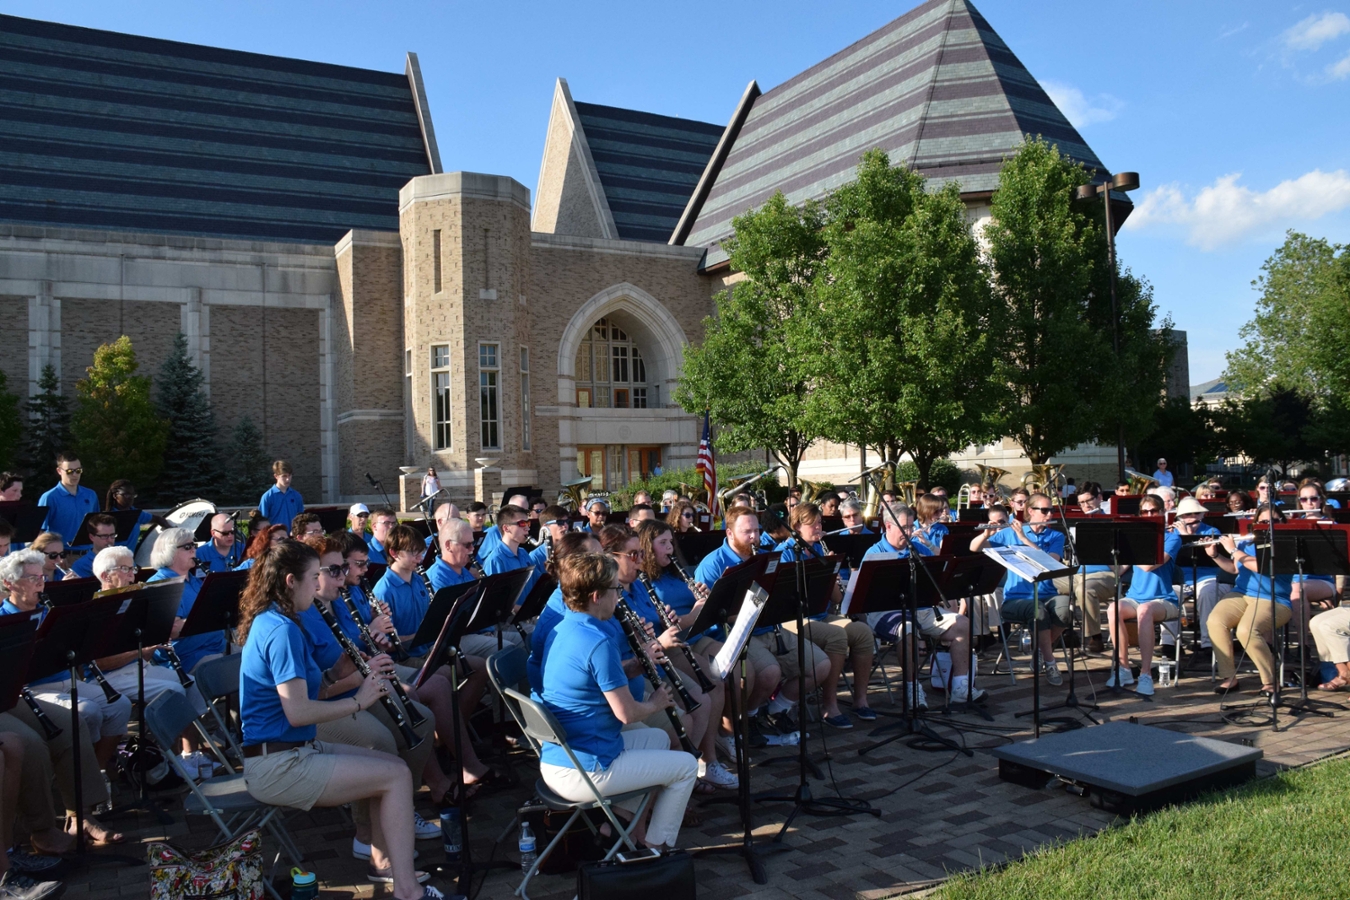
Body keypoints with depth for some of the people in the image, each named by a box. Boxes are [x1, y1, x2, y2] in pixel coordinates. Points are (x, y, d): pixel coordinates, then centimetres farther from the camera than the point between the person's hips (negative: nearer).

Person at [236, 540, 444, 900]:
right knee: (396, 776, -12)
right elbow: (298, 712, -26)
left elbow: (308, 689, 16)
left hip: (293, 750, 10)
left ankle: (383, 861, 22)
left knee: (391, 764, 12)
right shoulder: (282, 630, -20)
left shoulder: (269, 622, 12)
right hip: (277, 766, -10)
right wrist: (358, 700, -14)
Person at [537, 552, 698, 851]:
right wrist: (657, 703, 1)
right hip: (583, 773, -9)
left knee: (658, 738, 27)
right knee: (686, 765, 7)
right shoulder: (598, 642, -23)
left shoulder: (561, 631, 6)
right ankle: (657, 845, 21)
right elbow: (627, 713, -18)